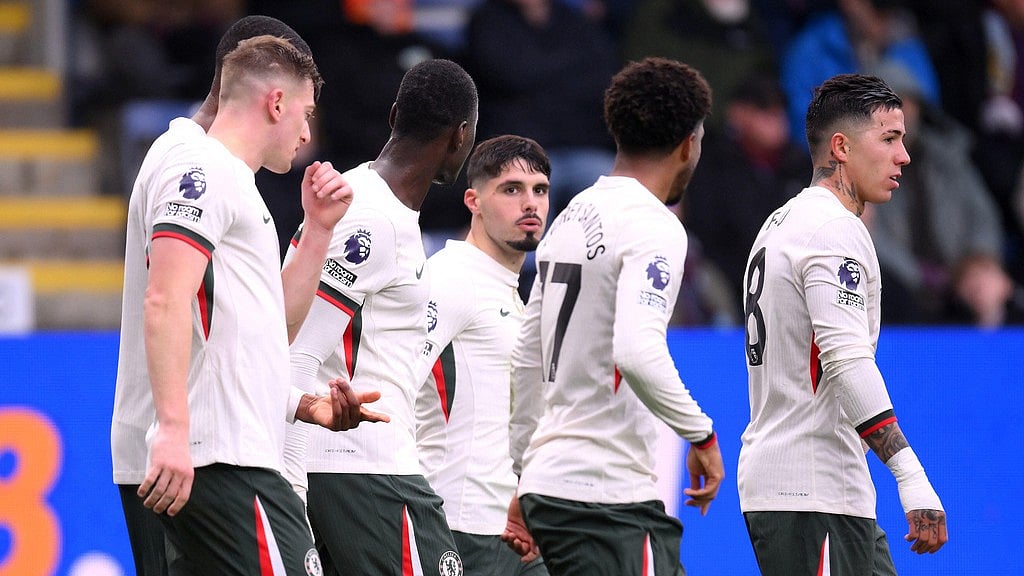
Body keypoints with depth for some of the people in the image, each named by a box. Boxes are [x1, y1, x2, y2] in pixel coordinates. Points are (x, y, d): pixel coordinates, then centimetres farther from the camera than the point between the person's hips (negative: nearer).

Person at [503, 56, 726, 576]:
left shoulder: (571, 217, 16)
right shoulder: (654, 227, -11)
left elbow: (527, 358, 21)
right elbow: (638, 354, -25)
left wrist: (527, 476, 27)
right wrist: (701, 434, -12)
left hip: (548, 486, 9)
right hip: (610, 493, -9)